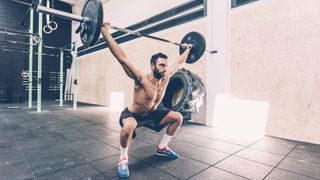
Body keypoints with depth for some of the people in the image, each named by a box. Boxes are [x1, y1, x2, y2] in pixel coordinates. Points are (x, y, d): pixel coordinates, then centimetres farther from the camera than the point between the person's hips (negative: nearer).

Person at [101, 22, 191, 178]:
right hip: (131, 115, -6)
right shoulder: (142, 80, -30)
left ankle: (162, 148, 16)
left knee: (178, 117, 0)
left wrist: (187, 50, 16)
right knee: (128, 127, -42)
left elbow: (179, 63, 5)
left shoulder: (166, 78, -12)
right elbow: (122, 58, -37)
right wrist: (105, 32, -39)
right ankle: (123, 158, -12)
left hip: (150, 114, 7)